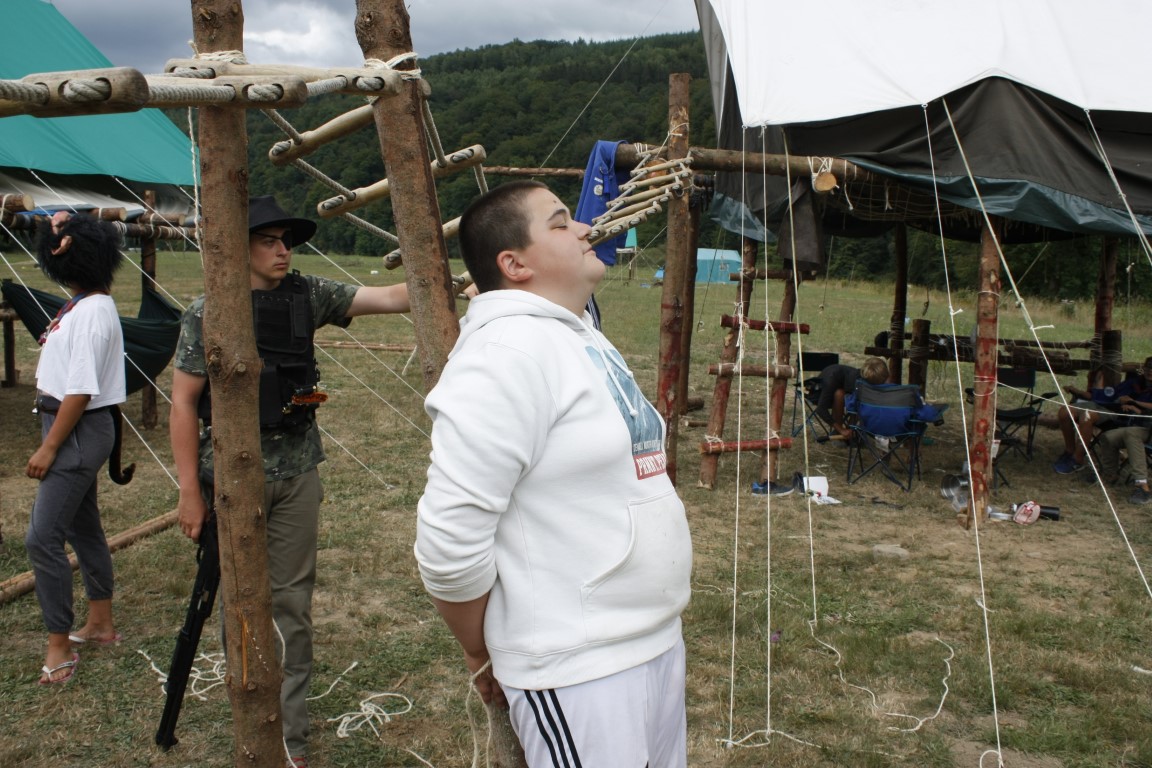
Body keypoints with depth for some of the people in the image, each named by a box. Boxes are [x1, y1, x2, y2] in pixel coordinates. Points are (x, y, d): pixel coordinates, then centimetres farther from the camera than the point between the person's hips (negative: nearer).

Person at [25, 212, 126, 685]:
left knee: (42, 537, -9)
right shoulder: (83, 303, 6)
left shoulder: (91, 313, -21)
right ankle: (101, 624, 31)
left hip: (79, 432, -11)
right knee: (83, 527, 18)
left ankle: (59, 647, 1)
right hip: (77, 431, 11)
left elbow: (80, 391, -23)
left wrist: (48, 448, -20)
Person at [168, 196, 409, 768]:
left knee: (292, 602, 7)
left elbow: (386, 298, -6)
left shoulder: (308, 295, 2)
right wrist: (189, 490, -7)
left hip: (297, 472, 3)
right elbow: (183, 403, -5)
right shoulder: (207, 311, -6)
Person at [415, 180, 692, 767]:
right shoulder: (510, 349, -20)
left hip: (657, 640, 9)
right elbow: (450, 536, -24)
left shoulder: (584, 339, 11)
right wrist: (484, 659, -8)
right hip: (579, 673, -9)